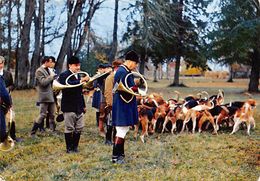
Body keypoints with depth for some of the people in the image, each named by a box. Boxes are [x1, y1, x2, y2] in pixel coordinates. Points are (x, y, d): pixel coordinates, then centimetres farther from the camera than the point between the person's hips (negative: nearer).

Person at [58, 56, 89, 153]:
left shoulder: (78, 76, 16)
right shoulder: (64, 75, -8)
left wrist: (83, 105, 21)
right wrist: (81, 81, -38)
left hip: (79, 107, 7)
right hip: (69, 107, -7)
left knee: (79, 128, 8)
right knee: (69, 128, 0)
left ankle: (75, 147, 18)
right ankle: (69, 148, 9)